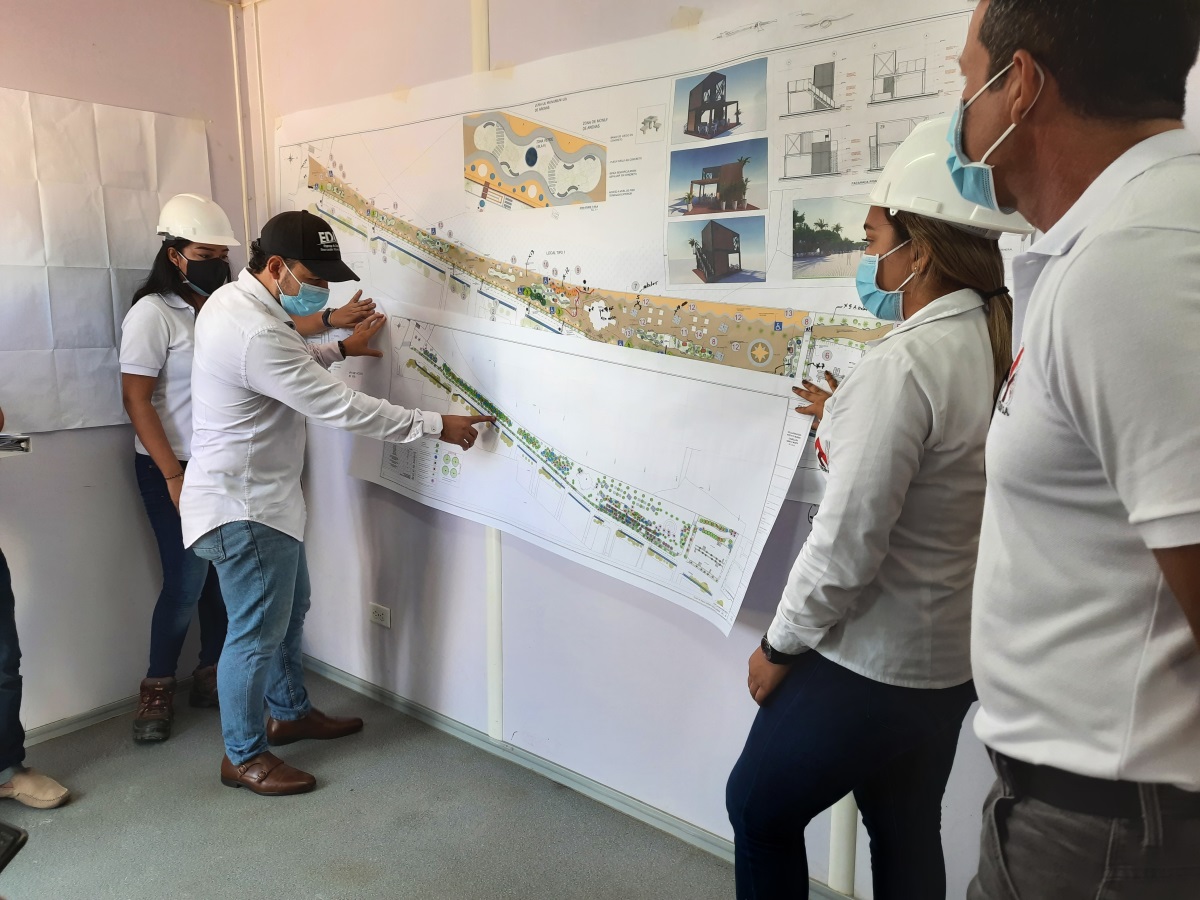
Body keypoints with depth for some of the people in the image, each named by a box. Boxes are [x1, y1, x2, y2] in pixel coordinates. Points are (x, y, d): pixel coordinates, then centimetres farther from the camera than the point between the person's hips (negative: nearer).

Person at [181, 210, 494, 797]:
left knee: (289, 610, 22)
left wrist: (340, 348, 24)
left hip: (262, 495, 10)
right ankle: (244, 756, 23)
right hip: (243, 506, -10)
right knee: (257, 632, 4)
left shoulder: (235, 301, 4)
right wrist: (436, 426, -25)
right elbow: (341, 408, -30)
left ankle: (291, 713, 41)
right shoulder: (255, 335, -30)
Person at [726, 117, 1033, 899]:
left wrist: (779, 645, -10)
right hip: (955, 655, 8)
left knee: (760, 808, 17)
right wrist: (850, 422, 14)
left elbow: (846, 543, -24)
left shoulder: (905, 365, -25)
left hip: (869, 663, -7)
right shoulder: (1007, 350, -1)